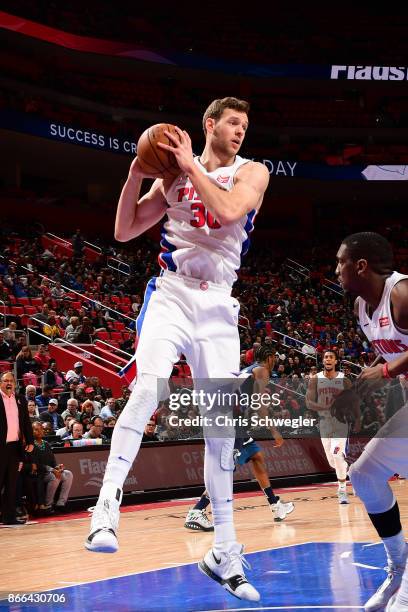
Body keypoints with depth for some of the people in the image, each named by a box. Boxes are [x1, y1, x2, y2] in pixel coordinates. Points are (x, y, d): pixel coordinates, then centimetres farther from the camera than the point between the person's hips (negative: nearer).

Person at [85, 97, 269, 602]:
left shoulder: (252, 172, 5)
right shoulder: (173, 176, 10)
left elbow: (229, 210, -17)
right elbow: (124, 231, 9)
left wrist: (192, 167, -10)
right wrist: (136, 174, -2)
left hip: (218, 306, 0)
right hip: (171, 295, 0)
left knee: (222, 424, 1)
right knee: (148, 387, -28)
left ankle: (224, 554, 8)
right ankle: (108, 503, -26)